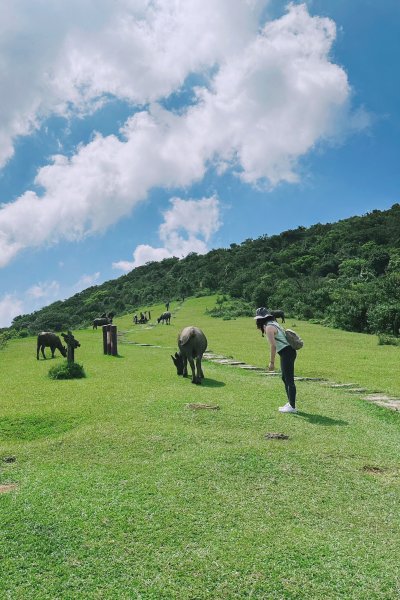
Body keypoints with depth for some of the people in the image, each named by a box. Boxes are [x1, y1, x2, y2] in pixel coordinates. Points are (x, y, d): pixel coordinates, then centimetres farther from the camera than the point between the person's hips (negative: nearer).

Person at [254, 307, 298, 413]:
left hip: (286, 353, -10)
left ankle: (292, 407, 1)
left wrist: (272, 362, -15)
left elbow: (273, 346, -19)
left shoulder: (269, 327, -14)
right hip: (288, 352, 10)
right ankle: (290, 403, 26)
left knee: (289, 380, -5)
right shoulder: (273, 324, 16)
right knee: (285, 378, 18)